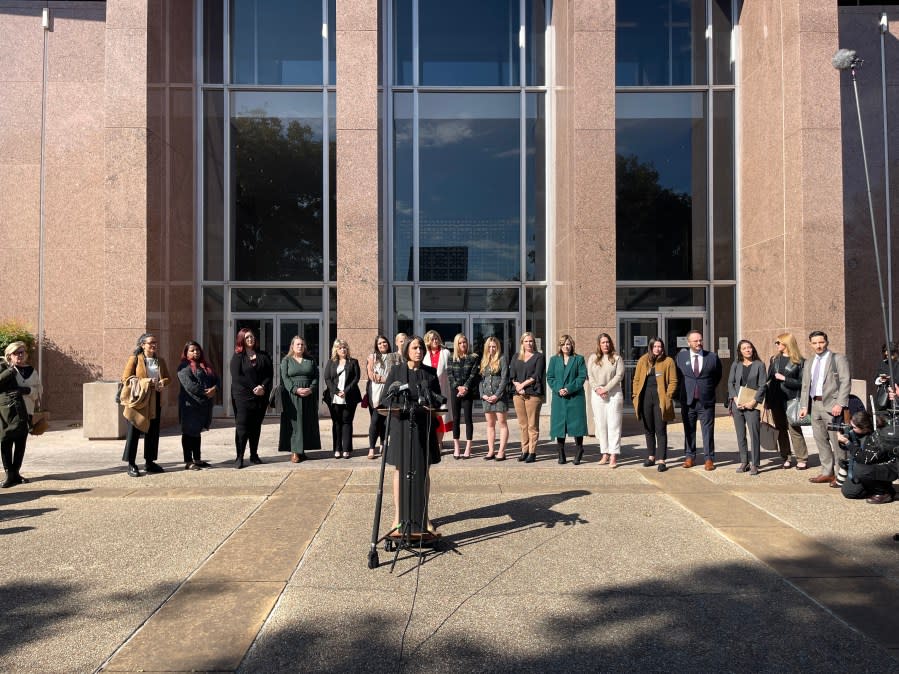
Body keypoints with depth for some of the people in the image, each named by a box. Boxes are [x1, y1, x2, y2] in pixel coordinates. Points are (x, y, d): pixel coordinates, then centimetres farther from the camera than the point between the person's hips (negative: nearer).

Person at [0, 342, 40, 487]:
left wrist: (26, 390, -10)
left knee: (21, 443, 7)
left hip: (25, 411, 3)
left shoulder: (32, 371, 14)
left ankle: (15, 473, 17)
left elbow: (38, 391, 7)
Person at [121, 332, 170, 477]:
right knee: (134, 431, -3)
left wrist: (162, 383, -6)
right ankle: (131, 464, 4)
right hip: (138, 399, -5)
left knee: (153, 431, 8)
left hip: (154, 401, 5)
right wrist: (144, 382, -18)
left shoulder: (160, 361, 12)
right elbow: (125, 378, -6)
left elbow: (167, 378, 17)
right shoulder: (135, 359, -3)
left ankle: (149, 462, 19)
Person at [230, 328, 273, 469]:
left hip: (261, 397, 3)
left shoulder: (264, 356, 11)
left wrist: (262, 387, -14)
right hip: (242, 397, -3)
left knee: (256, 426, 10)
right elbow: (237, 377, -9)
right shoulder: (237, 357, 2)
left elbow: (270, 374, 4)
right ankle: (239, 457, 0)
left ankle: (254, 454, 18)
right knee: (242, 426, -3)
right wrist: (254, 388, -14)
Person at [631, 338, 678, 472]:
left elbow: (673, 381, -1)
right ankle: (651, 457, 23)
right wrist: (635, 395, 3)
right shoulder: (643, 360, 10)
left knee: (660, 430, -3)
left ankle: (662, 460, 0)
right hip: (645, 398, 3)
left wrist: (668, 396, -10)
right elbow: (636, 379, 11)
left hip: (660, 399, -3)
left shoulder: (668, 361, 2)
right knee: (648, 429, 12)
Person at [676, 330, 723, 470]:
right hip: (687, 401, 1)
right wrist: (685, 387, 10)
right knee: (689, 430, 9)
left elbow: (717, 376, 15)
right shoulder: (681, 356, 2)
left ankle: (709, 458, 11)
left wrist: (709, 389, 10)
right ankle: (689, 456, 20)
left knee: (708, 430, 3)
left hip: (706, 401, -1)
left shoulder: (712, 357, 0)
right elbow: (677, 375, 16)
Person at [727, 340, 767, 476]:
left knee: (754, 434, -6)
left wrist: (753, 401, -12)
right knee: (740, 435, 8)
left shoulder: (759, 365, 1)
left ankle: (754, 464, 0)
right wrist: (735, 399, -7)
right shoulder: (736, 364, 9)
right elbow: (730, 382, 6)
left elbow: (762, 385, -3)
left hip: (752, 405, -3)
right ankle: (744, 462, 17)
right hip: (737, 404, 3)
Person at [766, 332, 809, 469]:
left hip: (791, 400, -5)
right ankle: (787, 458, 16)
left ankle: (802, 459, 5)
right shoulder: (774, 359, 11)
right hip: (776, 400, 5)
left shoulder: (799, 362, -4)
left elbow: (801, 383, -7)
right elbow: (768, 378, 11)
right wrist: (767, 399, 7)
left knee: (794, 429, -4)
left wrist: (784, 378, -13)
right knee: (780, 429, 8)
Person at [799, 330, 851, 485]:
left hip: (831, 405, -6)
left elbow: (845, 382, -9)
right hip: (814, 405, 7)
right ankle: (827, 473, 17)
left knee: (837, 441, -5)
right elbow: (805, 386, 19)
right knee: (821, 440, 10)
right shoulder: (809, 364, 17)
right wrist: (804, 406, 9)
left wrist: (840, 404, -18)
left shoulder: (839, 359, -1)